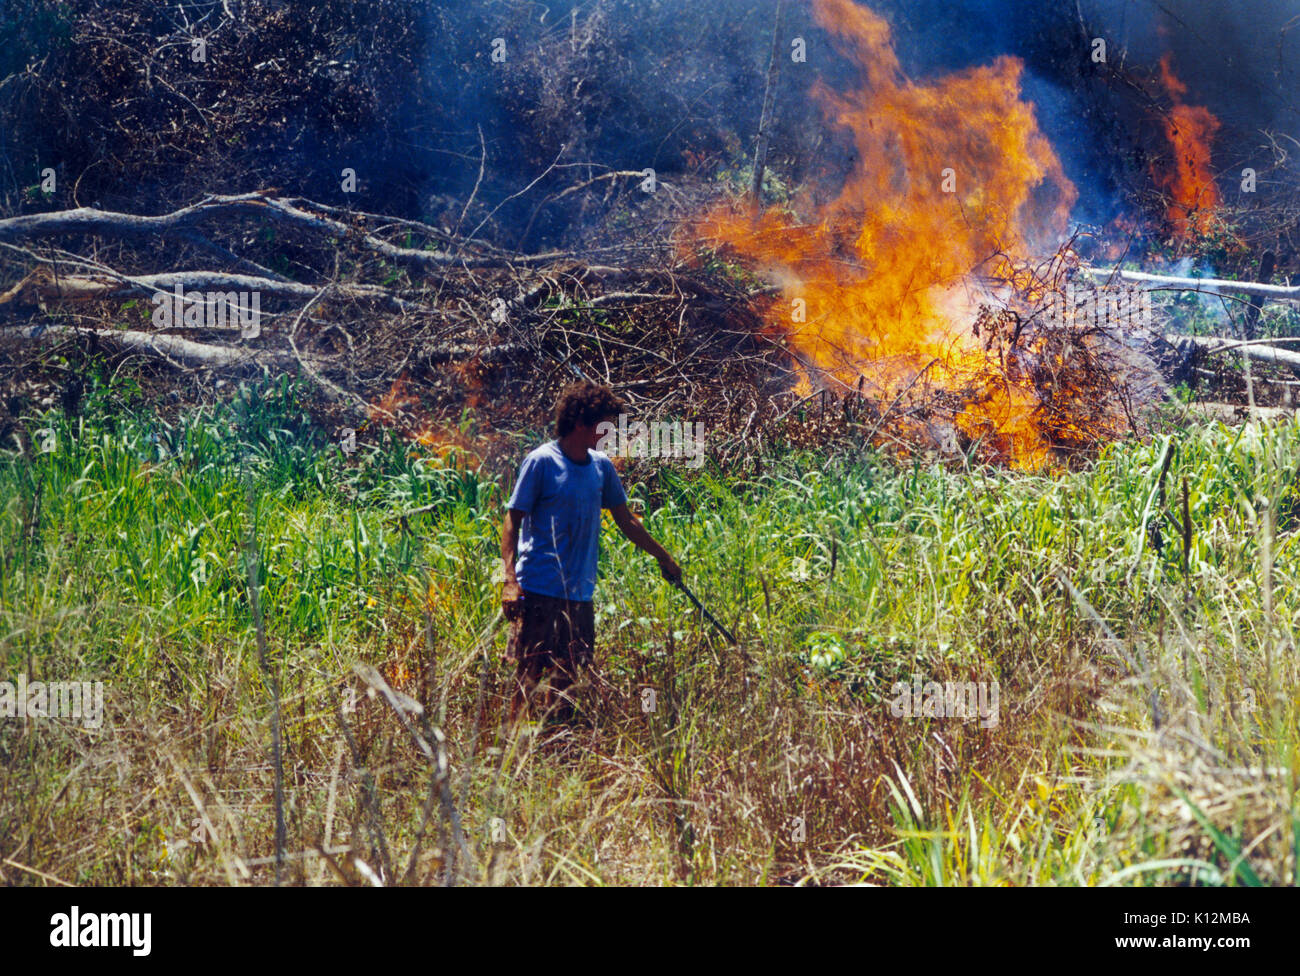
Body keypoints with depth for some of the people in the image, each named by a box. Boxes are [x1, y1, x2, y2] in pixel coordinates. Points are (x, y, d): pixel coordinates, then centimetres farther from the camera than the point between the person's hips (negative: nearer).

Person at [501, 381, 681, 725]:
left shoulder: (602, 467, 11)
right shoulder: (541, 462, -7)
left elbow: (626, 522, 23)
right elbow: (512, 521, -6)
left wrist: (664, 558, 29)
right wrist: (510, 580, -16)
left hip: (580, 594, 6)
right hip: (539, 592, -6)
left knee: (568, 682, 7)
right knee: (529, 677, -6)